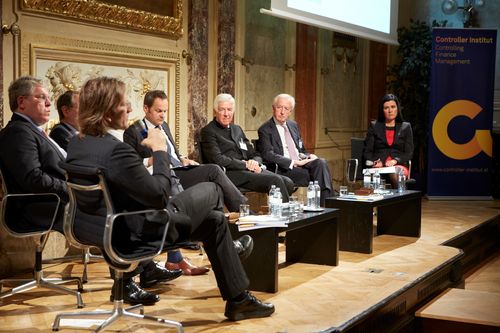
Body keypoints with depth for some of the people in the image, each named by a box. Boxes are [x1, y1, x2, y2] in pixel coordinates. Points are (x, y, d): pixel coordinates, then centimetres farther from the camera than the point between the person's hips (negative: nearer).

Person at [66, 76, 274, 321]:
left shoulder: (76, 144, -2)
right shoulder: (115, 150, -33)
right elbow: (159, 195, -27)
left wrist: (142, 147, 5)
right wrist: (160, 150, -15)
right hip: (144, 230, -9)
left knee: (215, 219, 21)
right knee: (211, 190, 14)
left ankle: (238, 299, 34)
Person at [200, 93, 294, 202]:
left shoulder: (237, 129, 25)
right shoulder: (208, 131, 2)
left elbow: (254, 155, 23)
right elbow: (217, 159, -11)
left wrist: (255, 163, -2)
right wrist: (245, 164, -13)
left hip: (249, 169, 8)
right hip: (231, 173, -7)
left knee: (287, 182, -17)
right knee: (275, 181, -26)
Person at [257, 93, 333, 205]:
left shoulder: (293, 125, 21)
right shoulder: (265, 130, -1)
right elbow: (268, 155, -13)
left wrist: (308, 156, 1)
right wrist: (293, 162, -20)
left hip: (301, 163, 6)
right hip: (284, 170, -6)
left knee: (321, 162, -26)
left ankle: (326, 203, -35)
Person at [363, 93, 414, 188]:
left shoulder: (406, 127, 16)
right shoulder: (374, 126, 16)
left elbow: (409, 153, 9)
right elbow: (367, 151, 11)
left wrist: (395, 160, -11)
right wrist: (373, 163, -10)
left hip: (399, 165, 0)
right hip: (378, 166, 0)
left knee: (395, 173, -38)